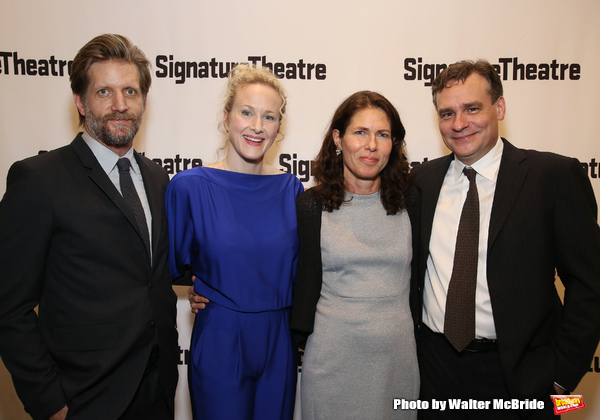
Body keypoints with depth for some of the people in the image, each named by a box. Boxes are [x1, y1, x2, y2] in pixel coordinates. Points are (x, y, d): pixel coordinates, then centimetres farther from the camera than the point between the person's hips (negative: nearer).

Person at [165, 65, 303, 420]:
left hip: (279, 346, 4)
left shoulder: (291, 189, -2)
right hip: (220, 344, -3)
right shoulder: (190, 186, -12)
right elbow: (175, 267, -1)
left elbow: (297, 272, 7)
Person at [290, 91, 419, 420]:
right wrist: (299, 339, 2)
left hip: (399, 357, 3)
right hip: (333, 358, -2)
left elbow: (416, 278, 10)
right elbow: (304, 283, -1)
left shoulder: (406, 204, 2)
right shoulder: (310, 205, -5)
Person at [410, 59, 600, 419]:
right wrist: (409, 345, 1)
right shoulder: (423, 179, 1)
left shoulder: (555, 175, -9)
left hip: (516, 376, -3)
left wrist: (559, 375, -11)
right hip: (432, 366, 3)